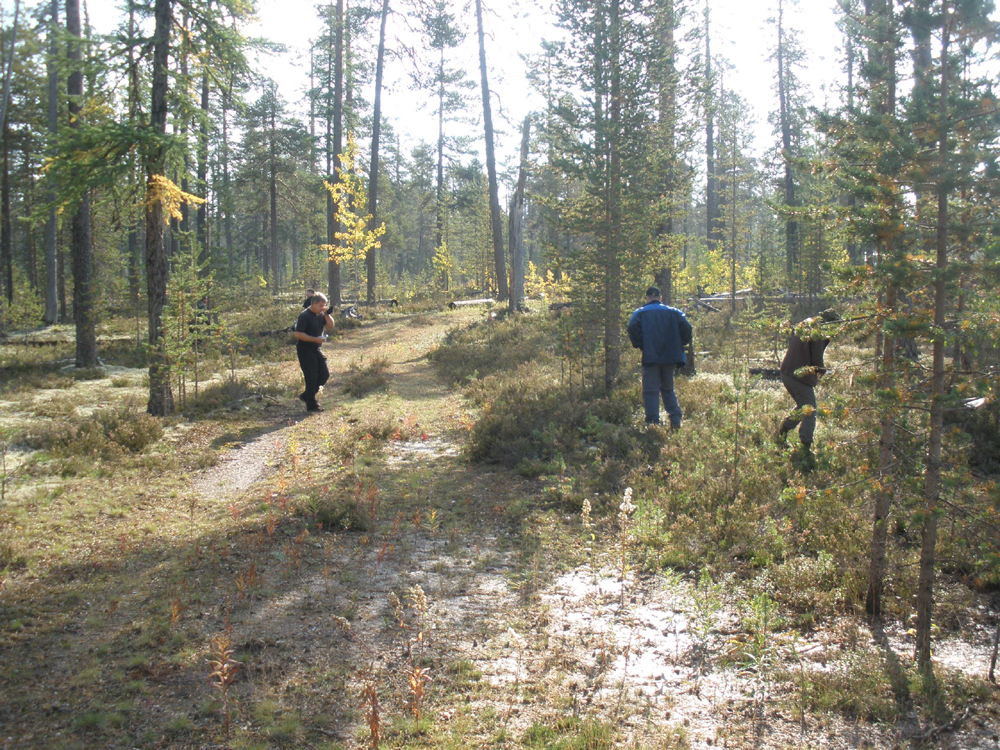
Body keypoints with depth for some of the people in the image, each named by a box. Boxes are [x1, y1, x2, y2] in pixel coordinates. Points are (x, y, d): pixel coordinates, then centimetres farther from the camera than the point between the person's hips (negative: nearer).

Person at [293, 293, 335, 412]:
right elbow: (298, 334, -21)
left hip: (316, 349, 8)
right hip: (305, 349, -8)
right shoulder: (304, 316, -16)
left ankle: (306, 395, 22)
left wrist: (326, 314, -6)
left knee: (324, 374, 7)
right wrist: (315, 339, -23)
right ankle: (311, 405, 4)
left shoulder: (320, 314, 8)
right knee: (311, 376, -5)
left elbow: (331, 326, 8)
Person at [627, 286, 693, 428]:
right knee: (668, 388, 17)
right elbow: (686, 327, -3)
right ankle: (675, 418, 3)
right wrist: (680, 345, 9)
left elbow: (633, 328, -14)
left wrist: (639, 345, -2)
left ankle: (653, 421, -9)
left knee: (651, 390, 0)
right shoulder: (673, 312, 10)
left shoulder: (640, 312, 4)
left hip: (650, 357, -3)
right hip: (670, 357, 3)